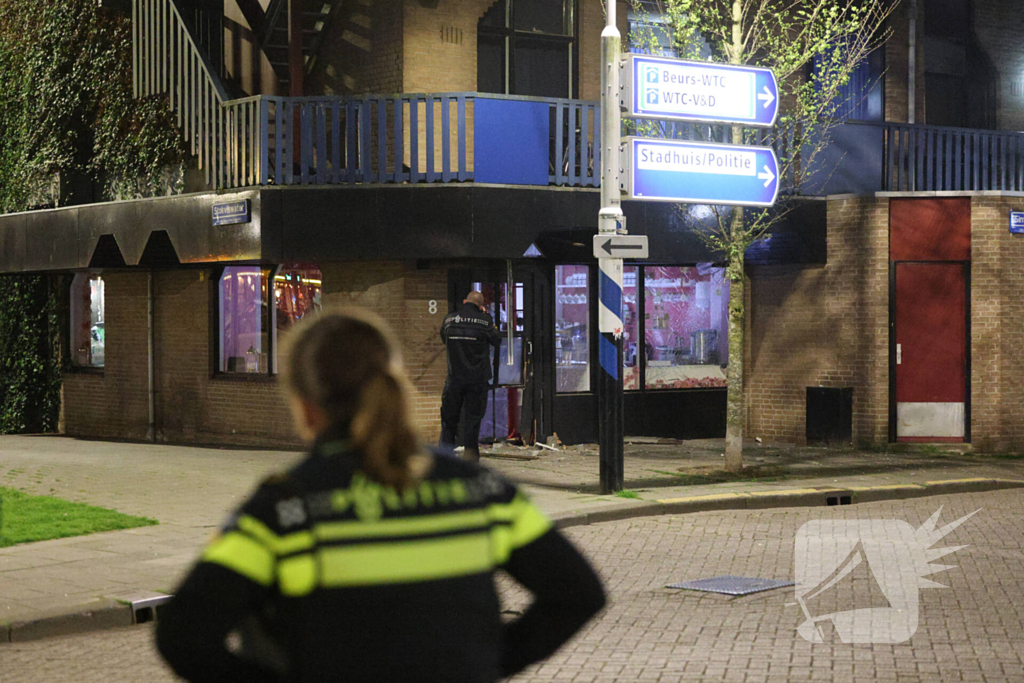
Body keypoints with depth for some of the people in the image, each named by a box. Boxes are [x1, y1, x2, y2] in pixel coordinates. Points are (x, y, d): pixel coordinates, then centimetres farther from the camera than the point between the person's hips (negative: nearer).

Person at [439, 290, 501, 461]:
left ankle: (446, 450, 9)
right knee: (474, 415, 6)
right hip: (478, 377, -2)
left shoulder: (449, 319, 0)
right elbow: (497, 341, 5)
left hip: (454, 375, 2)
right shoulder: (484, 320, -8)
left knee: (449, 415, 11)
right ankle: (470, 452, 3)